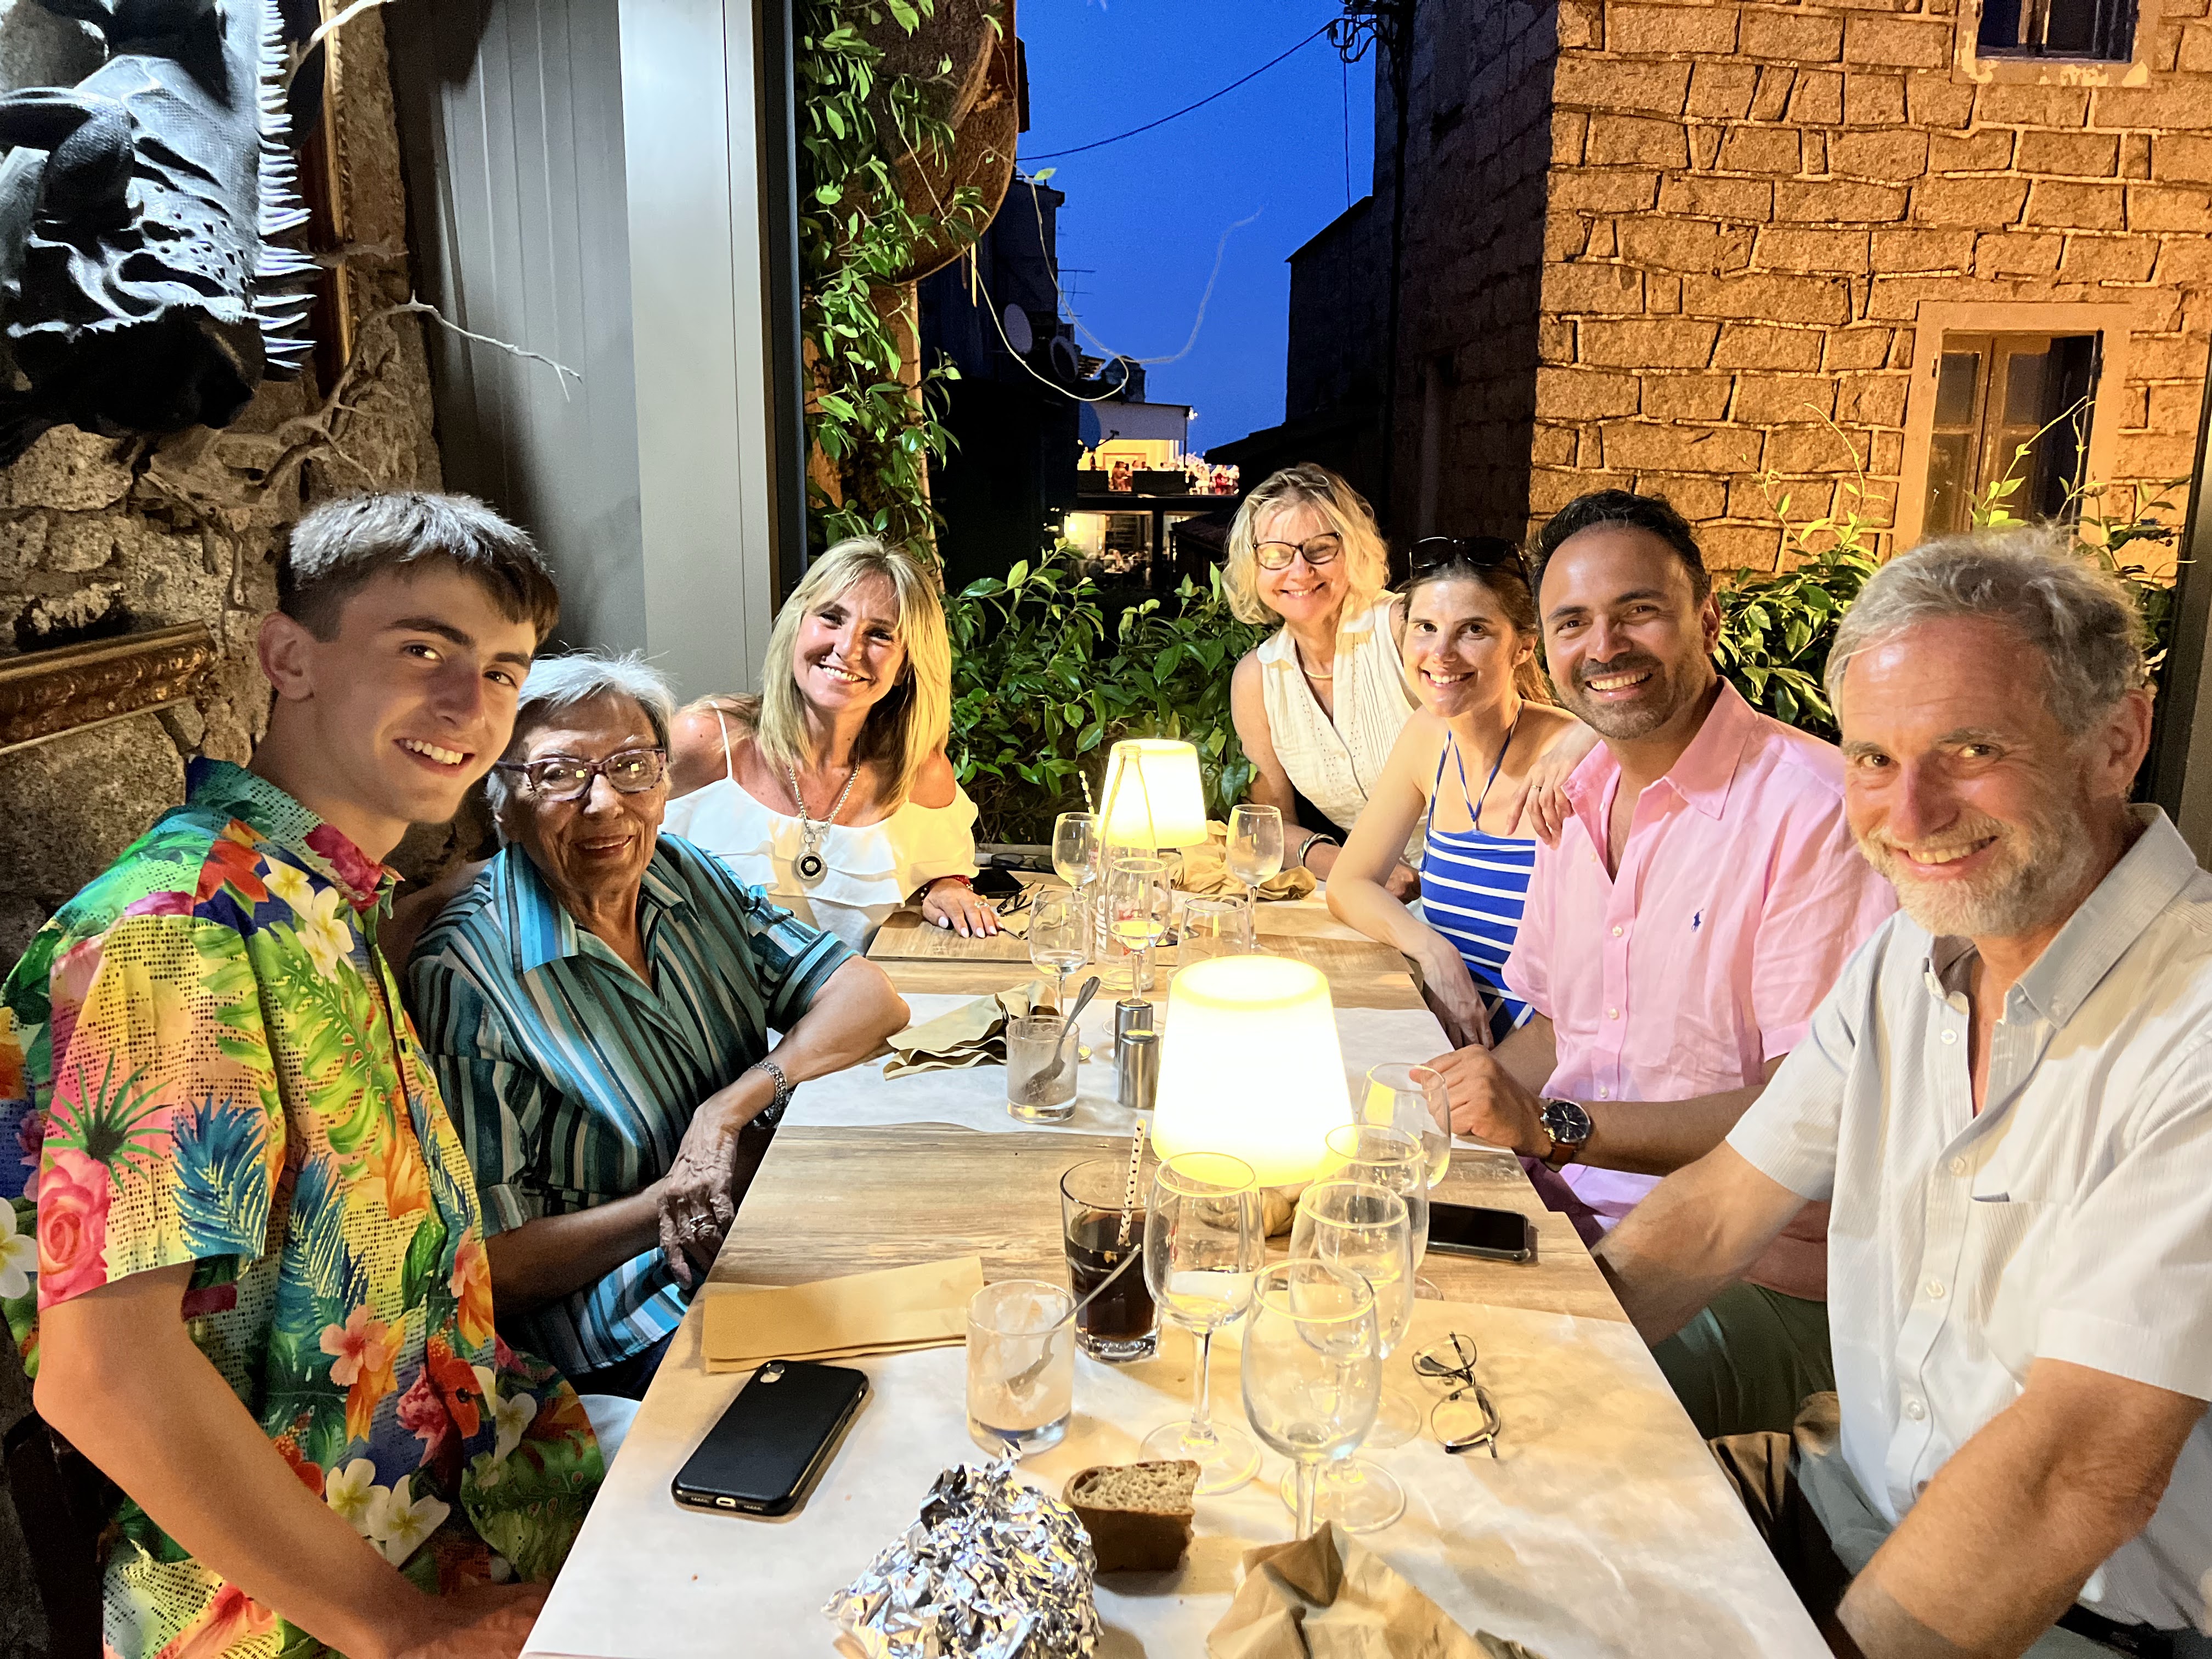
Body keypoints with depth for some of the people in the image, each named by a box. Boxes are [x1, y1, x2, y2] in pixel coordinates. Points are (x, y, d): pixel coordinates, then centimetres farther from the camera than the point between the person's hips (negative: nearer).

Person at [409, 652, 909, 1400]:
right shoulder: (466, 975, -13)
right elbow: (488, 1267, -13)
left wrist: (731, 1108, -15)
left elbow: (872, 998, -1)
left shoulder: (686, 877, 6)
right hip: (639, 1335, -7)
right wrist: (673, 1202, -21)